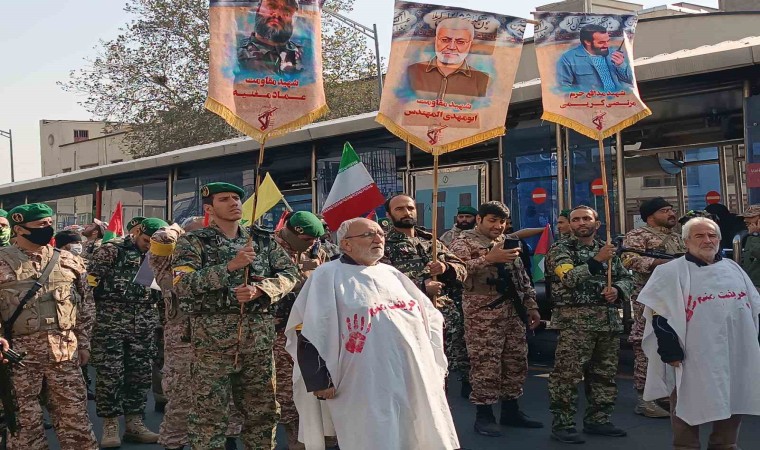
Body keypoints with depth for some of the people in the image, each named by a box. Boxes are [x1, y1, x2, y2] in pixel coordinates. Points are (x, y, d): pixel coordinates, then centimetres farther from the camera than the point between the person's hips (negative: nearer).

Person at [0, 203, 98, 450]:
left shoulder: (68, 261, 9)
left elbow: (86, 303, 14)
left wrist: (84, 343, 11)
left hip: (64, 350, 2)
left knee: (74, 416, 6)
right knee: (24, 421, 6)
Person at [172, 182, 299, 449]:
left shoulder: (263, 240, 14)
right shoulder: (193, 242, 1)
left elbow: (289, 273, 8)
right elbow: (182, 285, -12)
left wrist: (259, 289, -11)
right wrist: (229, 266, -17)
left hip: (259, 335, 4)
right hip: (213, 335, -4)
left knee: (263, 408, 10)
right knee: (209, 411, -1)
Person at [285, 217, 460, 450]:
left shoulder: (391, 273, 18)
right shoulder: (328, 276, -3)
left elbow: (430, 316, 24)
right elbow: (310, 332, -8)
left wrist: (431, 359, 15)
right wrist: (319, 379, -12)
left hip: (415, 378, 6)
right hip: (368, 386, -6)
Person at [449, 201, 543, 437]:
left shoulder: (509, 241, 17)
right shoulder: (464, 242, -4)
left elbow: (522, 276, 21)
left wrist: (531, 305, 15)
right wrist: (489, 258, -25)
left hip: (513, 311, 7)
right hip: (483, 314, -7)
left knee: (517, 361, 11)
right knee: (485, 365, -4)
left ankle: (510, 410, 23)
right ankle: (484, 415, 6)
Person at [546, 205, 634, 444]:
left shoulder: (607, 249, 15)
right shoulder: (561, 249, -1)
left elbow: (627, 278, 17)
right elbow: (569, 277, -16)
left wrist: (618, 290, -4)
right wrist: (597, 261, -22)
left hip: (609, 321, 6)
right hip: (575, 321, -6)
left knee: (604, 374, 11)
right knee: (568, 374, -7)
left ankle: (598, 420, 22)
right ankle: (562, 424, 0)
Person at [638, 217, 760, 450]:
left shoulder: (733, 268, 15)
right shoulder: (671, 272, -3)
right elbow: (658, 314, -9)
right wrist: (670, 351, -15)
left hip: (737, 356, 6)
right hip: (694, 358, -5)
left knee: (732, 407, 13)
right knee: (689, 411, 1)